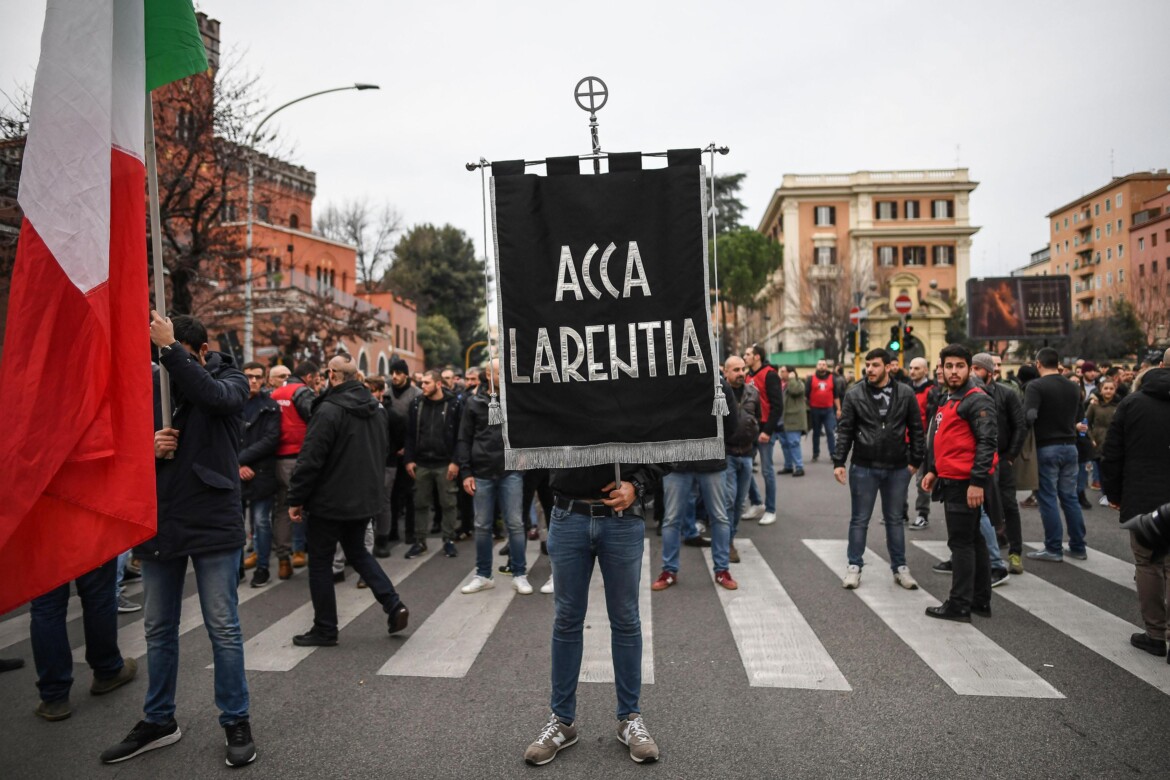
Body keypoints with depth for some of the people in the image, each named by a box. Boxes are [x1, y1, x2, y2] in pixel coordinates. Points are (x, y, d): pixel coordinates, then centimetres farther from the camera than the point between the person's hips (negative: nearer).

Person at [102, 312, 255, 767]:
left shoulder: (230, 379, -3)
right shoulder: (151, 386, 7)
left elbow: (215, 396, -27)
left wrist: (170, 348, -25)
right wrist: (148, 446, -10)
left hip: (213, 523, -4)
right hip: (159, 523, 4)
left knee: (223, 629, 3)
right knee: (159, 630, 15)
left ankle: (236, 721, 18)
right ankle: (159, 721, 32)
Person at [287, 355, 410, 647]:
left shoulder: (329, 410, -18)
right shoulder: (376, 408, 7)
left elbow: (310, 459, -19)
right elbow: (383, 450, 16)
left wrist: (295, 499, -11)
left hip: (330, 501, -7)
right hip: (366, 499, 7)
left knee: (320, 562, 7)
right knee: (357, 552, 22)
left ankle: (325, 630, 14)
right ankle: (393, 604, 9)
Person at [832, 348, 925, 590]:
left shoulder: (906, 394, -2)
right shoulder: (854, 394, -4)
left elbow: (916, 429, 4)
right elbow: (845, 430, -3)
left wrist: (915, 461, 2)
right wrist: (839, 462, -7)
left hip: (898, 468, 1)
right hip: (863, 468, -1)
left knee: (895, 520, 14)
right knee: (859, 520, 8)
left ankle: (900, 567, 26)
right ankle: (854, 566, 20)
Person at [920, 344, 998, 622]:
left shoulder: (977, 401, -13)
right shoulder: (948, 399, 17)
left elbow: (987, 442, -20)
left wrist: (977, 482, -23)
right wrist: (933, 471, 17)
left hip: (966, 484, -10)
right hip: (952, 481, 10)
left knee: (961, 543, -4)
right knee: (973, 541, 16)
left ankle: (960, 605, 3)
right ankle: (980, 600, 26)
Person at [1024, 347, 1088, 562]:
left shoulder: (1035, 386, -13)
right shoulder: (1074, 387, 8)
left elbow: (1029, 416, -25)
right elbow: (1078, 416, 15)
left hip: (1046, 448, -6)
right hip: (1070, 446, 6)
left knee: (1048, 498, 1)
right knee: (1070, 497, 13)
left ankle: (1053, 549, 5)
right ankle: (1078, 547, 19)